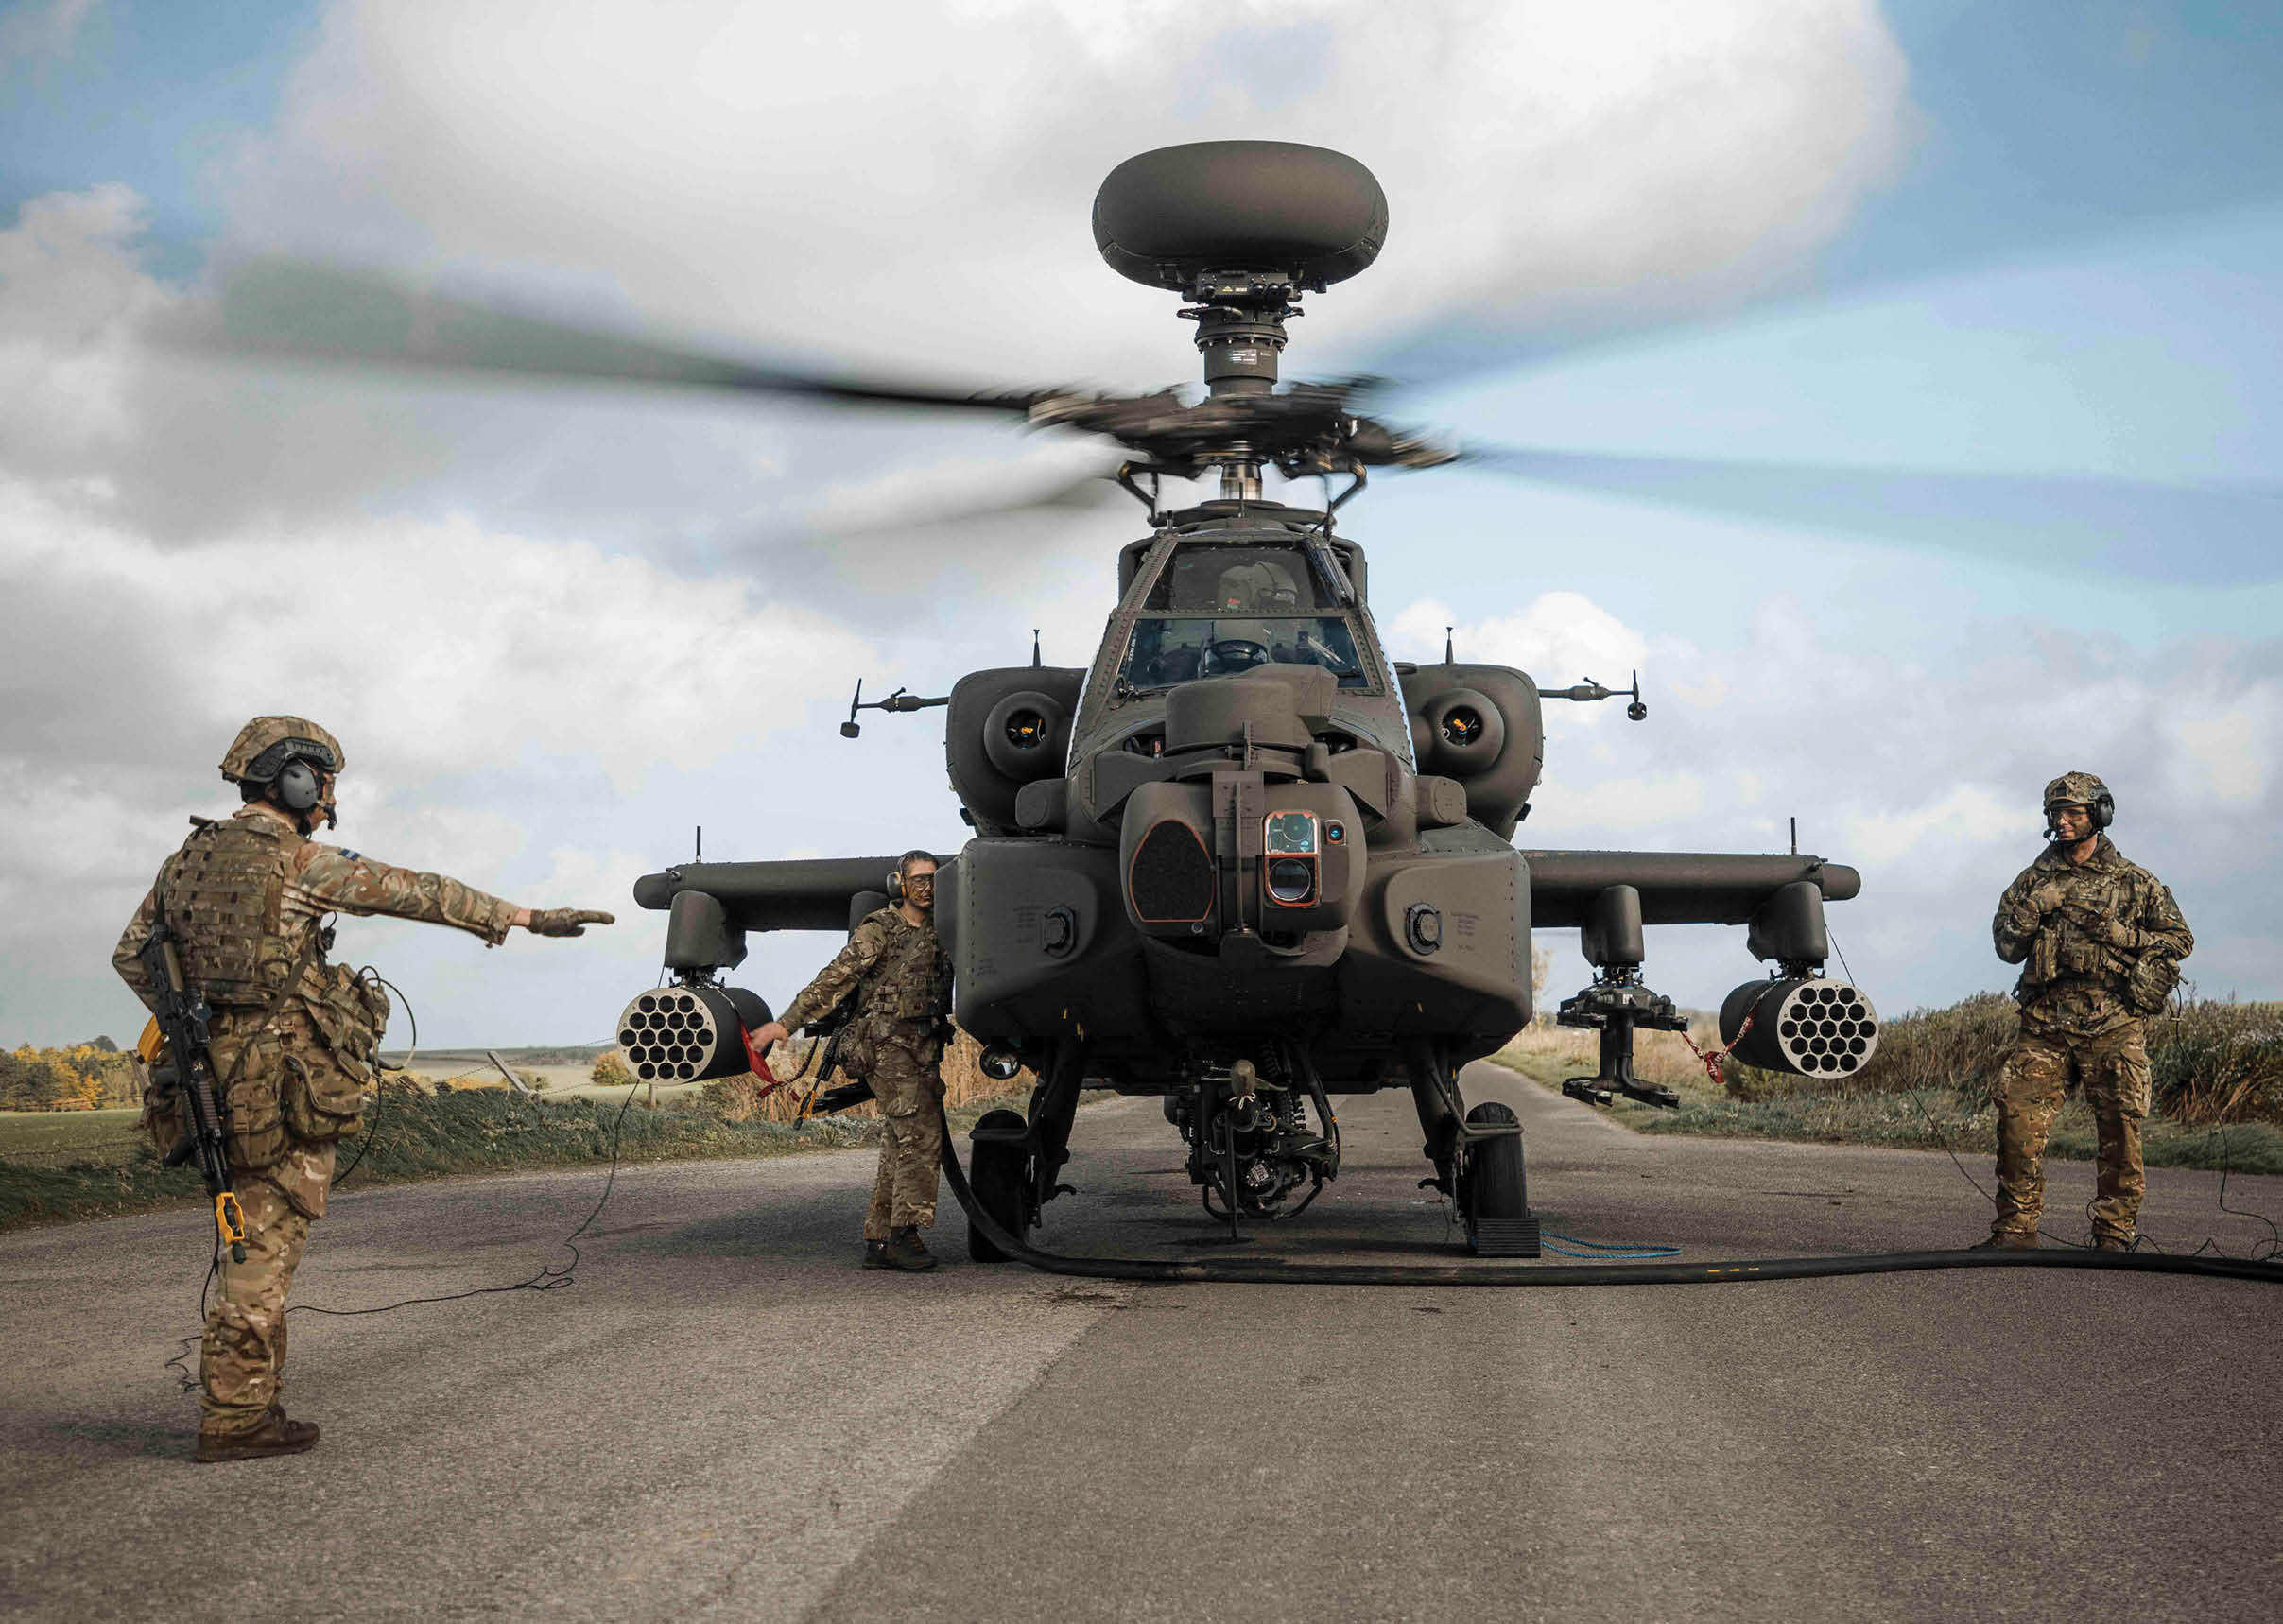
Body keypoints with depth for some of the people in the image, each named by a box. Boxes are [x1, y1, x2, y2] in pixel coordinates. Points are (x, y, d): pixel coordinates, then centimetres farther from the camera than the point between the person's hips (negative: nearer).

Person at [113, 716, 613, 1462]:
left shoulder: (187, 860, 12)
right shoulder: (301, 862, -10)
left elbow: (131, 957, 17)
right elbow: (424, 894, -7)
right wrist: (529, 918, -2)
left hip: (226, 1077, 8)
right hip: (289, 1084, -7)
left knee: (257, 1240, 16)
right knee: (266, 1246, -2)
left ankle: (247, 1396, 21)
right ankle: (233, 1417, 1)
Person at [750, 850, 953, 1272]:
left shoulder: (940, 933, 15)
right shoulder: (878, 930, -5)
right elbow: (834, 979, -9)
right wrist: (786, 1022, -12)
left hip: (925, 1050, 7)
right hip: (886, 1046, -7)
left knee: (900, 1148, 6)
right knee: (921, 1136, -17)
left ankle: (879, 1242, 10)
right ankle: (904, 1234, -14)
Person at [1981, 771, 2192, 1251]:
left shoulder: (2133, 882, 11)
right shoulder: (2035, 879, 16)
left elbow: (2179, 939, 10)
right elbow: (2007, 947, 12)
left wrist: (2121, 934, -4)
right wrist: (2032, 908, -5)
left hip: (2113, 1026, -1)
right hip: (2045, 1022, 2)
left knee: (2120, 1128, -4)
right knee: (2018, 1115, -11)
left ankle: (2115, 1236, 4)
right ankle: (2015, 1229, -4)